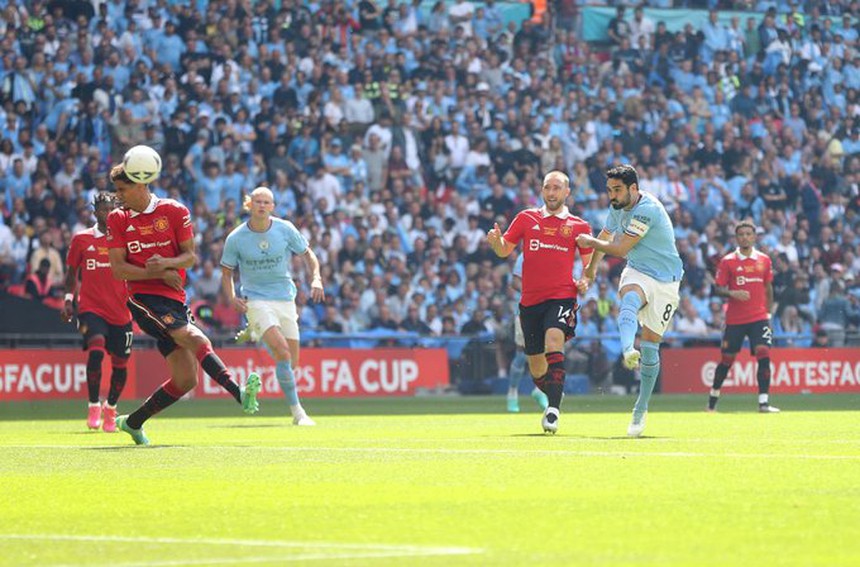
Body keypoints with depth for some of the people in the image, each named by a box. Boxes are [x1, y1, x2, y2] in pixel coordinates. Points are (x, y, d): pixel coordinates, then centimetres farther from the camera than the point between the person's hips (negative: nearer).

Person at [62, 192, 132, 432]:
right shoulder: (81, 239, 4)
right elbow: (72, 272, 14)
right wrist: (68, 298, 4)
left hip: (121, 312, 2)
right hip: (91, 307, -2)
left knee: (120, 363, 7)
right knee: (96, 349, -26)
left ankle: (110, 408, 32)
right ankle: (93, 406, -14)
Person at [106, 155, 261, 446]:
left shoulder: (174, 211, 5)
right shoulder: (117, 219, 5)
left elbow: (190, 256, 5)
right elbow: (118, 268, -1)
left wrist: (167, 263, -17)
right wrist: (158, 274, -14)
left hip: (174, 301, 4)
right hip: (144, 299, -4)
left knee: (185, 380, 1)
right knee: (194, 338, -29)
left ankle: (132, 422, 17)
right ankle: (240, 394, -44)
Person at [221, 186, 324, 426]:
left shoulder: (285, 229, -2)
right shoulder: (236, 238, -5)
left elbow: (307, 254, 10)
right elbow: (226, 272, 6)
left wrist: (316, 279, -7)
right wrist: (232, 298, -11)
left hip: (286, 300, 4)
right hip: (257, 301, -4)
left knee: (291, 361, 3)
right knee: (282, 351, -24)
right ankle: (297, 411, -19)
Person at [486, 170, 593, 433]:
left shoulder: (578, 226, 8)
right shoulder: (526, 218, 11)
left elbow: (589, 262, 14)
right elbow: (504, 250, 13)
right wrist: (496, 240, -10)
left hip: (561, 297, -3)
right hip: (530, 300, 3)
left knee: (553, 342, -28)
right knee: (535, 363, 8)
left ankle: (553, 411, -33)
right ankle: (552, 400, 37)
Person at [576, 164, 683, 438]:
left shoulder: (647, 210, -21)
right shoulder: (617, 208, 5)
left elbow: (619, 249, -17)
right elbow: (603, 240, 24)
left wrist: (589, 241, -2)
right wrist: (588, 274, 24)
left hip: (665, 280, -4)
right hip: (637, 273, 4)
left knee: (650, 347, -3)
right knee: (629, 301, -35)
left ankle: (641, 410, 12)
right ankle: (628, 351, -65)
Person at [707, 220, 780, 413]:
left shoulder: (764, 260, 7)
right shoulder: (728, 261, -1)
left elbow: (768, 288, 15)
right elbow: (718, 288, -1)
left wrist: (769, 313, 11)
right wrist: (732, 293, -21)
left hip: (759, 317, 1)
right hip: (735, 319, -1)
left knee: (764, 354, -15)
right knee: (727, 359, 6)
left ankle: (764, 402, -16)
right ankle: (713, 400, 23)